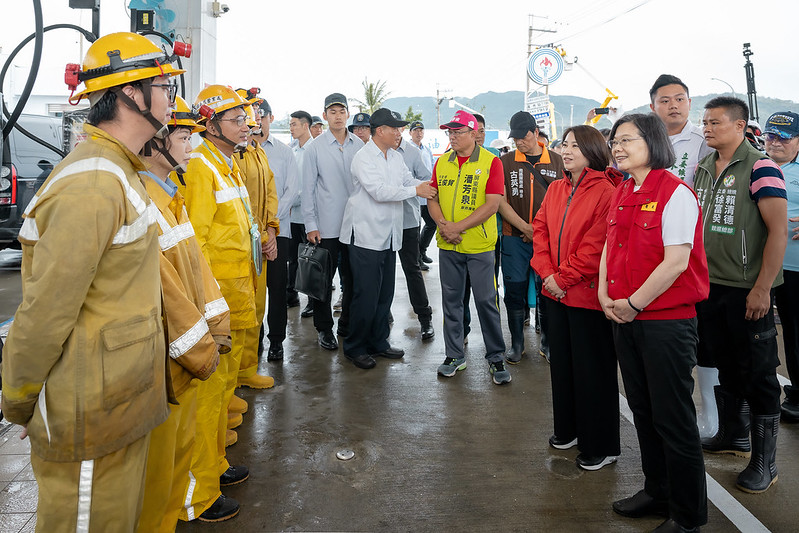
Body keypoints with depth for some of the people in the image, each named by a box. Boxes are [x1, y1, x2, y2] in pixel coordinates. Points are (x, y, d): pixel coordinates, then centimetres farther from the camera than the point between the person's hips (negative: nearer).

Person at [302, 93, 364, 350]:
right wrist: (311, 225, -6)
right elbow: (308, 188, -2)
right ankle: (325, 329, 20)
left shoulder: (359, 145, 6)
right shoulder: (315, 147, -2)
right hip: (326, 227, -3)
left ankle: (348, 326, 25)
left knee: (352, 278, 10)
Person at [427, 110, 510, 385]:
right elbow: (432, 198, 8)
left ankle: (495, 357, 16)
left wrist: (458, 227, -18)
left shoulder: (491, 162, -6)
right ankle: (454, 355, 24)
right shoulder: (441, 163, 9)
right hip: (447, 245, 4)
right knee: (451, 300, 11)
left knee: (486, 300, 1)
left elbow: (492, 204, -14)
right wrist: (442, 224, -11)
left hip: (480, 245, -4)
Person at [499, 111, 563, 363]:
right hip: (515, 238, 0)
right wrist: (526, 228, -10)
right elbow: (501, 201, -1)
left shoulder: (556, 161, 7)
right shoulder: (506, 161, 5)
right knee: (514, 290, 3)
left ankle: (547, 342, 21)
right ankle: (517, 343, 18)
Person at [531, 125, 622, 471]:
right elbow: (540, 230, 7)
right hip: (557, 292, 7)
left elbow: (596, 245, -18)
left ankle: (601, 446, 19)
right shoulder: (556, 189, 9)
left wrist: (565, 277, -15)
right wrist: (547, 274, -5)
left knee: (593, 370, 4)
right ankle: (568, 430, 35)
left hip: (588, 294, -7)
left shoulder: (605, 191, -12)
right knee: (561, 362, 17)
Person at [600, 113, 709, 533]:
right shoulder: (621, 194, 11)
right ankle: (657, 492, 35)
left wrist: (633, 305, -14)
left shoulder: (675, 192, -13)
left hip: (666, 321, -8)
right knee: (643, 411, 18)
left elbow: (676, 261, -19)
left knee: (673, 419, 2)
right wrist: (606, 296, 0)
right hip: (625, 319, 8)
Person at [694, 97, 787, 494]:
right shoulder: (702, 168, 10)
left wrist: (762, 288, -18)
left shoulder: (760, 167, -11)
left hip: (746, 290, -7)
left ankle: (764, 461, 15)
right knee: (725, 365, 18)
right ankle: (733, 436, 36)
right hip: (708, 284, 7)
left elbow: (778, 230, -15)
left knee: (757, 373, 2)